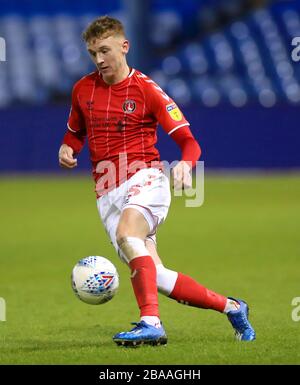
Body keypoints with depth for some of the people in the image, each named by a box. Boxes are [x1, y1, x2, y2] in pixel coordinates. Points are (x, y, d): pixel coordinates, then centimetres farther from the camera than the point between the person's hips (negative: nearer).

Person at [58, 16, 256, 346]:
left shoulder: (146, 89, -3)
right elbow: (75, 132, 28)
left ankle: (150, 323, -43)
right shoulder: (82, 90, 10)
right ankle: (230, 307, 12)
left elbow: (189, 142, -4)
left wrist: (185, 164, -26)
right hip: (107, 192, 5)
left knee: (126, 234, -36)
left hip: (144, 179, -4)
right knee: (153, 276, -4)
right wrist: (67, 148, 4)